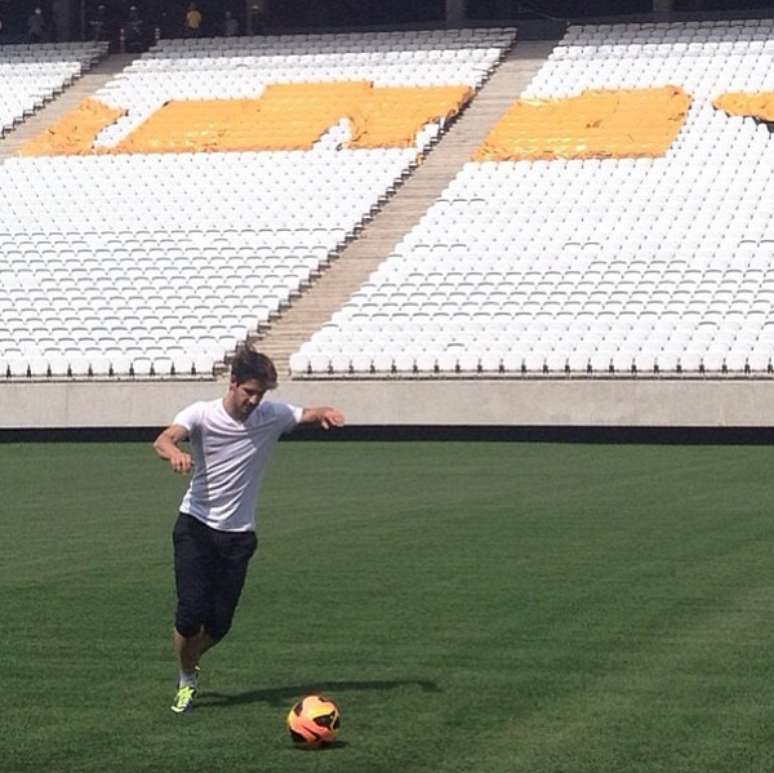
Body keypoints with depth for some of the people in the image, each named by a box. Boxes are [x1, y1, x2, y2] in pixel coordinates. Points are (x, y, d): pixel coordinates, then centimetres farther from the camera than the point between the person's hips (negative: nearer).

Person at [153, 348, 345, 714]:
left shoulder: (272, 415, -1)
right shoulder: (202, 414, -10)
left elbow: (311, 414, 2)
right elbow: (162, 440, -26)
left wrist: (326, 413, -25)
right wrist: (174, 452, -52)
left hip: (238, 534, 3)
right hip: (195, 527, -3)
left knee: (219, 625, 0)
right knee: (191, 614, -13)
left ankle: (188, 663, 33)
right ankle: (186, 681, 15)